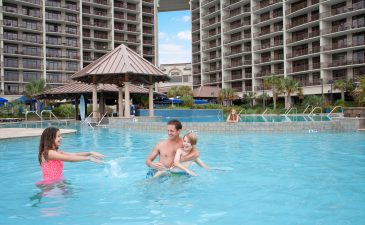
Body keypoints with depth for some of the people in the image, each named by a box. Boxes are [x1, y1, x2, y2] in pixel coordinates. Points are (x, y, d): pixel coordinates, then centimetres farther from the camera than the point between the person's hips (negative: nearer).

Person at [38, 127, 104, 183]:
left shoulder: (57, 152, 9)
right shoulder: (48, 153, -17)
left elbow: (74, 155, 1)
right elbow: (70, 159, -23)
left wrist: (90, 153, -13)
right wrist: (89, 158, -23)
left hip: (58, 182, 8)